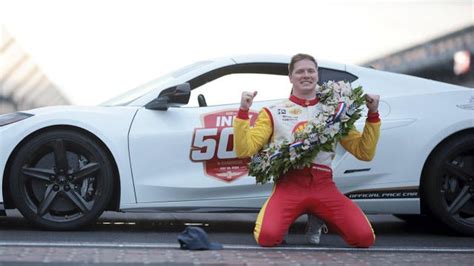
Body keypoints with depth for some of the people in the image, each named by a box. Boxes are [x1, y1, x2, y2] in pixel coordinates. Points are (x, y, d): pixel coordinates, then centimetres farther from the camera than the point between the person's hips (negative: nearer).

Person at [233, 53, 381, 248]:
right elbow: (244, 150, 0)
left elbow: (364, 153, 12)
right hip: (289, 184, -2)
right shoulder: (274, 113, 10)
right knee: (267, 237, -30)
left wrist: (373, 115, 3)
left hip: (323, 185, 2)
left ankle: (320, 219, 14)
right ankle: (285, 219, 10)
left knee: (365, 238, -18)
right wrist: (243, 112, -8)